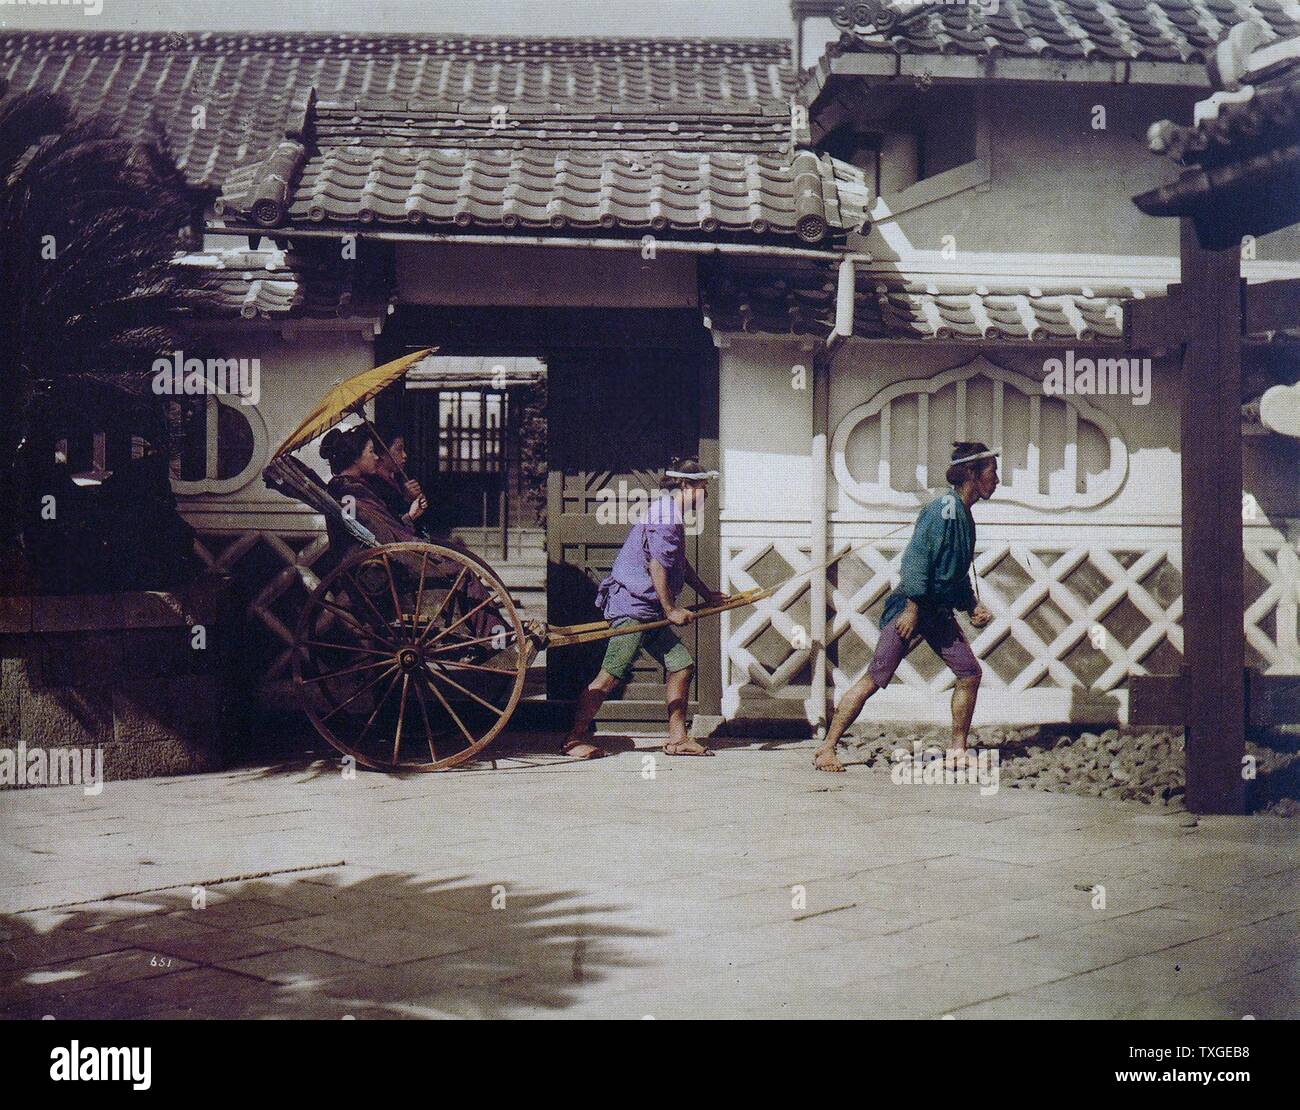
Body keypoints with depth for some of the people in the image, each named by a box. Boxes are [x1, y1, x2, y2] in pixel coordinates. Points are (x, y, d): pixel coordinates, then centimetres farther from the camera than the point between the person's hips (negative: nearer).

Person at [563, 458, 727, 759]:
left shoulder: (672, 514, 18)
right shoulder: (664, 514, -14)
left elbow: (680, 562, 31)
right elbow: (656, 565, -20)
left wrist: (708, 595, 34)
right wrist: (671, 610, -14)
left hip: (649, 611, 11)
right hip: (632, 607, -11)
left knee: (682, 664, 7)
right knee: (611, 675, -8)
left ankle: (677, 738, 12)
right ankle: (575, 738, 1)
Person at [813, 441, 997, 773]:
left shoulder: (964, 515, 14)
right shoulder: (944, 508, -15)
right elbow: (917, 558, -21)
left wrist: (972, 605, 14)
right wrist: (912, 609, -24)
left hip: (939, 611, 9)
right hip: (911, 606, -9)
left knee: (970, 673, 5)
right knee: (875, 679, -9)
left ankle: (958, 750, 16)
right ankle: (826, 748, -5)